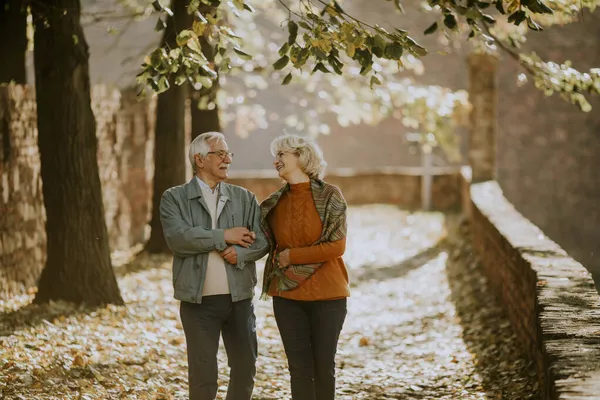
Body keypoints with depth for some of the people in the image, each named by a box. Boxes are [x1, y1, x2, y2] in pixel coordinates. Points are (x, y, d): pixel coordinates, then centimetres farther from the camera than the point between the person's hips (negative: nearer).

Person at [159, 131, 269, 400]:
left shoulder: (244, 198, 10)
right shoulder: (174, 198, 1)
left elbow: (261, 240, 1)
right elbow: (177, 237, -16)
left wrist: (239, 253, -18)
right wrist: (224, 237, -14)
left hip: (240, 298, 3)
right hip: (198, 300, -3)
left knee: (245, 367, 9)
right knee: (203, 371, 2)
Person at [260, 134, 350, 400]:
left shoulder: (329, 196, -6)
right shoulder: (274, 204, 5)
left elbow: (337, 246, -11)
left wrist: (293, 255, -11)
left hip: (327, 295, -3)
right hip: (288, 296, 3)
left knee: (324, 365, 5)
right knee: (299, 368, 3)